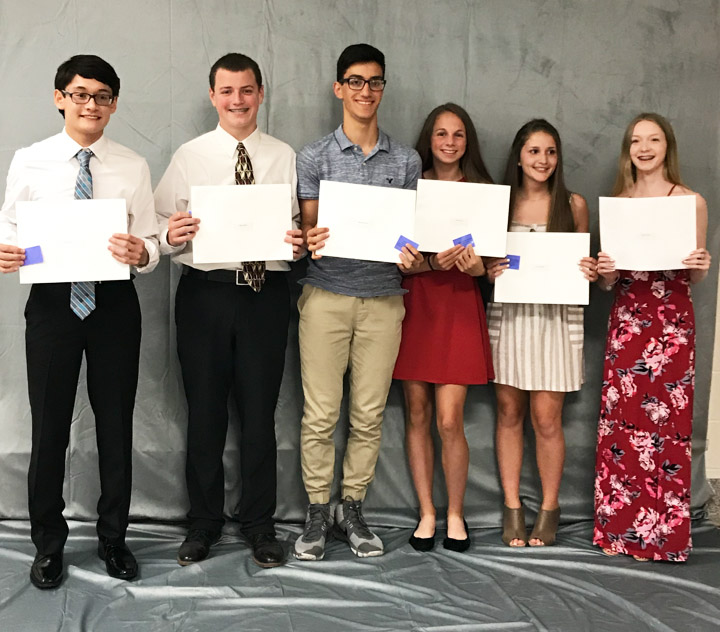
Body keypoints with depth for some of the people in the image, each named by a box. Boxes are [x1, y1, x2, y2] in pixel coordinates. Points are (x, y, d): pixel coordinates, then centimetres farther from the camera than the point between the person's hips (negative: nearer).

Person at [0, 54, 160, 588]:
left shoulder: (133, 168, 3)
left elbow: (153, 242, 0)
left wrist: (141, 253, -22)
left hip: (114, 303, 1)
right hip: (52, 300, 0)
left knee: (116, 423, 10)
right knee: (50, 425, 7)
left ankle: (113, 538, 28)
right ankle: (49, 542, 26)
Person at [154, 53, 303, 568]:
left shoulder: (284, 157, 7)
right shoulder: (189, 156, 5)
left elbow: (300, 227, 4)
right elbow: (161, 226, 1)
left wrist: (298, 241, -18)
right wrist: (171, 234, -21)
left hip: (267, 292, 0)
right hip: (205, 291, 0)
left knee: (260, 411, 7)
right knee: (205, 411, 8)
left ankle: (259, 523, 23)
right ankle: (204, 521, 25)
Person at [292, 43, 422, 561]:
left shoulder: (406, 161, 9)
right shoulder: (315, 158, 4)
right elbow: (308, 228, 3)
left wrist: (411, 255, -12)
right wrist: (312, 242, -21)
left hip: (382, 299, 2)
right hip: (327, 296, -1)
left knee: (369, 414, 6)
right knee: (321, 413, 0)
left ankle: (354, 509, 21)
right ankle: (318, 513, 14)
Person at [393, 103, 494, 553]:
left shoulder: (480, 190, 6)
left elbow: (484, 265, 4)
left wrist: (469, 262, -19)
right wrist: (434, 262, -19)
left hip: (459, 309, -1)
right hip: (415, 305, 1)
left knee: (450, 420, -5)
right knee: (417, 415, 5)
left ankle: (455, 513, 13)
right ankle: (427, 513, 18)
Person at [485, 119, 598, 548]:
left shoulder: (574, 205, 6)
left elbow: (584, 264, 13)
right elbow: (485, 265, 11)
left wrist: (590, 272, -9)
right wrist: (491, 271, -10)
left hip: (556, 317, -1)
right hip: (509, 315, 1)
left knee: (547, 418, -2)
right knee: (509, 413, 5)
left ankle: (549, 508, 14)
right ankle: (512, 507, 17)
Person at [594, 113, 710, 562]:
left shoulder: (691, 202, 2)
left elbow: (694, 278, 8)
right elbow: (609, 283, 12)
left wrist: (701, 267, -14)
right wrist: (606, 272, -10)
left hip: (672, 323, -2)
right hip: (626, 319, 3)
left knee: (667, 424, -1)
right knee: (620, 421, 1)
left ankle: (665, 533, 10)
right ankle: (621, 527, 12)